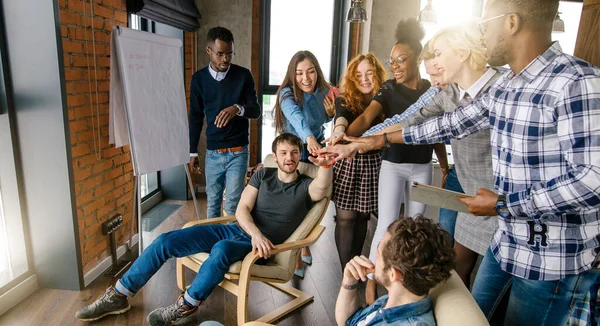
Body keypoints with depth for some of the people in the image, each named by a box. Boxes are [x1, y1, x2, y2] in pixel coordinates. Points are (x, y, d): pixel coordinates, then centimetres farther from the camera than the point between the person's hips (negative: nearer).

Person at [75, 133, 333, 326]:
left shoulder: (305, 187, 0)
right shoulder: (263, 175, 8)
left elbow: (322, 187, -25)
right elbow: (242, 210, -2)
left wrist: (324, 164, -46)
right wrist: (256, 233, -21)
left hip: (260, 248, -4)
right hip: (235, 230, 4)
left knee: (222, 249, -38)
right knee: (166, 241, -9)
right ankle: (118, 296, 7)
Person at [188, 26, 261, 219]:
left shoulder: (243, 75, -5)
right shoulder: (199, 78, 2)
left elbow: (256, 111, -3)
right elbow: (195, 118, 8)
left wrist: (238, 108, -26)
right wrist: (193, 152, 8)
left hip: (237, 152, -2)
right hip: (212, 153, 3)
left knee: (233, 205, 0)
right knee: (212, 203, 13)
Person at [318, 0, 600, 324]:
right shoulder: (506, 85, 5)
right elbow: (453, 123, 9)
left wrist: (504, 204, -18)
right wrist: (376, 140, 9)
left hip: (557, 255, -7)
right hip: (508, 237, 7)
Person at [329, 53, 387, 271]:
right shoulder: (345, 100, -4)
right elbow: (341, 117, -27)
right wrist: (338, 130, -47)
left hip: (373, 165, 2)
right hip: (347, 164, -1)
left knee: (362, 216, 11)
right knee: (346, 218, 1)